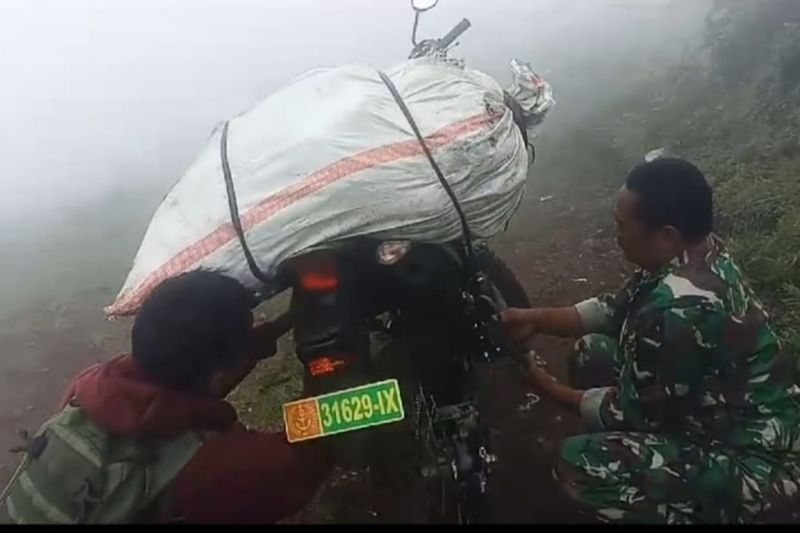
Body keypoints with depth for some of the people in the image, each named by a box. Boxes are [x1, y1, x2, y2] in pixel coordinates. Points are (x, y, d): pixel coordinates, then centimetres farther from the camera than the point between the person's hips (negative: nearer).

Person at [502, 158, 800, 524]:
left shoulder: (679, 310, -33)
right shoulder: (696, 255, -4)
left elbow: (634, 413, -19)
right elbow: (618, 310, 10)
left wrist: (548, 387, -6)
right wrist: (535, 319, 3)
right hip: (723, 417, 10)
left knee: (577, 464, -22)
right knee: (592, 352, 7)